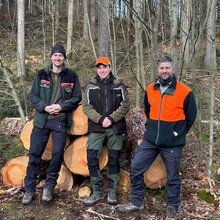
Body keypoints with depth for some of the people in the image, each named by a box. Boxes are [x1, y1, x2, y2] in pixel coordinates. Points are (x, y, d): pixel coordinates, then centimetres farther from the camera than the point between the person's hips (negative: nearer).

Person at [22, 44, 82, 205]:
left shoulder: (71, 76, 4)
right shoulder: (41, 74, 7)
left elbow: (77, 97, 3)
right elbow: (33, 95, 6)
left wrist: (61, 106, -11)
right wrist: (44, 107, -11)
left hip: (60, 120, -1)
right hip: (41, 119, 1)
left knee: (58, 152, -2)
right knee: (34, 153, 1)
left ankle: (49, 187, 16)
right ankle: (29, 189, 14)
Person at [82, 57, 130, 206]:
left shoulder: (119, 86, 8)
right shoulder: (89, 87, 8)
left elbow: (125, 106, 2)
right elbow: (86, 107, 1)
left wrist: (111, 118, -12)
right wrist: (100, 119, -13)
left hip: (115, 129, 0)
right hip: (96, 129, 1)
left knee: (114, 160, 6)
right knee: (92, 160, -4)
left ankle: (112, 192, 20)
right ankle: (98, 192, 12)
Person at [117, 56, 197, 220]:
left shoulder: (185, 92, -8)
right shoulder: (150, 89, 5)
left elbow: (190, 117, 3)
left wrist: (178, 134, 7)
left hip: (173, 144, -4)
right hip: (150, 140, 4)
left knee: (173, 177, 7)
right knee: (136, 168, 5)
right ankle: (137, 202, 23)